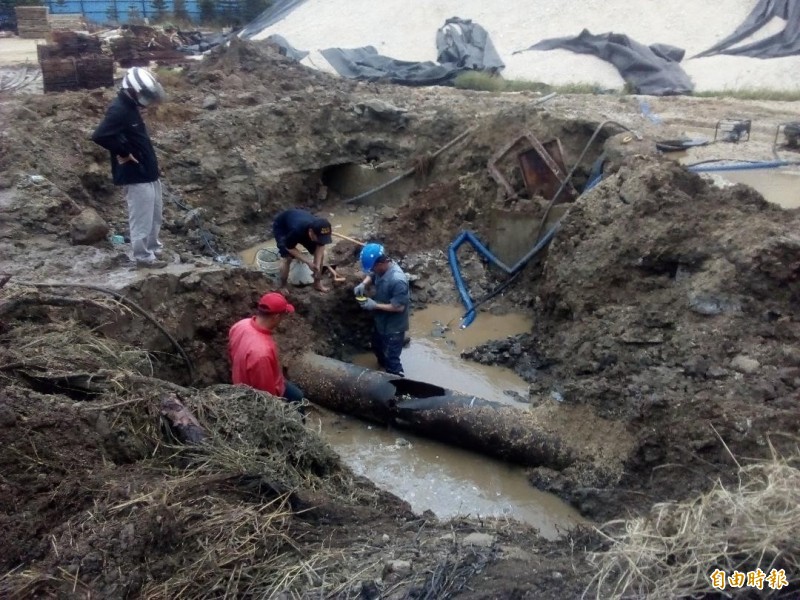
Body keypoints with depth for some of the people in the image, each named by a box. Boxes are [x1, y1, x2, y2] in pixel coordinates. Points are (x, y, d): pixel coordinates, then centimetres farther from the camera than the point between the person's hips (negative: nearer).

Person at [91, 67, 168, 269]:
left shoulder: (130, 107, 10)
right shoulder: (119, 110, -20)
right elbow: (99, 136, -29)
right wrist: (123, 153, -20)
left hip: (148, 172, 10)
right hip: (136, 176, -10)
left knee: (154, 215, 19)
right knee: (142, 219, -1)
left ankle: (153, 248, 32)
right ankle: (144, 256, 9)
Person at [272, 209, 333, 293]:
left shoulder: (320, 230, -33)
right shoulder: (296, 230, -46)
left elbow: (321, 245, -14)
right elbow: (290, 248, -28)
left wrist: (317, 265, -25)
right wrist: (308, 262, -31)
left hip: (303, 224, 5)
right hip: (281, 227, -5)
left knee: (321, 254, -4)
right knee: (288, 258, -21)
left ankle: (318, 283, 14)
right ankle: (282, 288, 1)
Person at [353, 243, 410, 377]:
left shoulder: (397, 280, -36)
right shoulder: (381, 267, -11)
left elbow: (399, 307, -30)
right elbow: (371, 275, 11)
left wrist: (375, 305, -25)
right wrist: (363, 284, -10)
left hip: (393, 326, -9)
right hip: (381, 321, 9)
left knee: (391, 358, 5)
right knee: (377, 347, 30)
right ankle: (384, 367, 56)